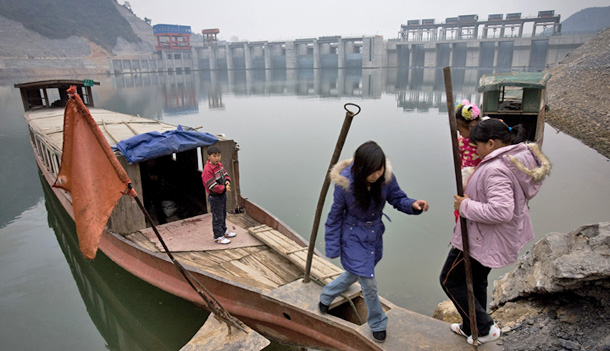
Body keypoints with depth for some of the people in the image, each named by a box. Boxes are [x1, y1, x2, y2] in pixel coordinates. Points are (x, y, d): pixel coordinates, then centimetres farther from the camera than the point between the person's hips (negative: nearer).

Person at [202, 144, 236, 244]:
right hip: (214, 197, -9)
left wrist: (227, 181, -8)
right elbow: (212, 186, -27)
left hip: (222, 195, 9)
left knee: (223, 214, 23)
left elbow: (225, 174, 13)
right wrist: (224, 188, -23)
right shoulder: (207, 169, -25)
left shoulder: (219, 165, 3)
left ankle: (224, 231, 40)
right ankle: (218, 237, 14)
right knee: (217, 217, 2)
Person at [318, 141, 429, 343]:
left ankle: (326, 296, 53)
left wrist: (412, 205, -28)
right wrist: (333, 248, -8)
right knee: (369, 283, -2)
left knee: (354, 275, 23)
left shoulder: (386, 177, -18)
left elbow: (398, 199, -4)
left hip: (375, 234, 5)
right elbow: (335, 217, -14)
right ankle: (378, 324, 28)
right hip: (353, 237, -5)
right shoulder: (345, 184, -26)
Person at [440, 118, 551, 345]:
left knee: (450, 280, 7)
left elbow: (501, 211, -37)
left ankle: (485, 329, 16)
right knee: (477, 280, 25)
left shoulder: (496, 170, -31)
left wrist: (465, 206, -26)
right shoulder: (520, 156, 1)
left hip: (480, 239, -10)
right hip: (495, 236, 10)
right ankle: (470, 329, 42)